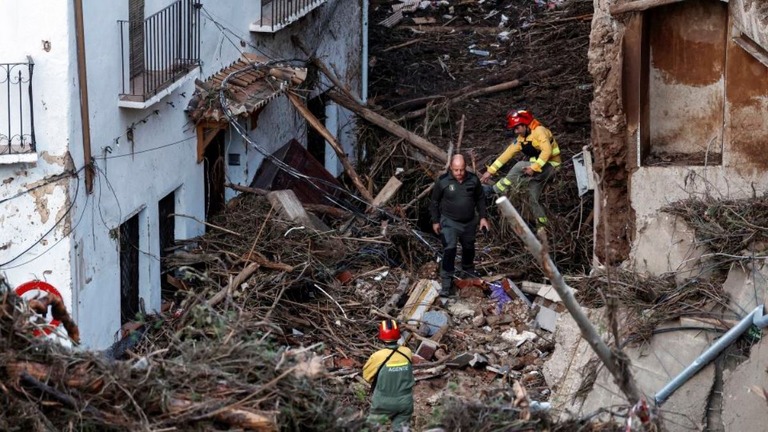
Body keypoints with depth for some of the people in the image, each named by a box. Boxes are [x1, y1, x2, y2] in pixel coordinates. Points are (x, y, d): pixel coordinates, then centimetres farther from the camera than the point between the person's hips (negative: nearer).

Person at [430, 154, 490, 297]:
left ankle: (468, 271, 50)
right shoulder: (443, 181, -17)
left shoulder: (473, 180, -10)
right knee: (449, 250, -18)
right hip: (450, 222, -4)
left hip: (469, 222, 4)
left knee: (469, 249, 22)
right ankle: (446, 283, -11)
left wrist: (482, 217, 2)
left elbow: (480, 199, 5)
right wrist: (435, 221, -1)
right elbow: (435, 202, -4)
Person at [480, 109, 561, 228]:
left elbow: (547, 151, -30)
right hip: (537, 170, 8)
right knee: (532, 199, 4)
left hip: (549, 166, -8)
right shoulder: (520, 140, 5)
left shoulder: (539, 131, -18)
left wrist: (534, 167, -34)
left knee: (520, 166, -26)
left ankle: (495, 190, -16)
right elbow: (506, 154, 4)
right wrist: (490, 171, -1)